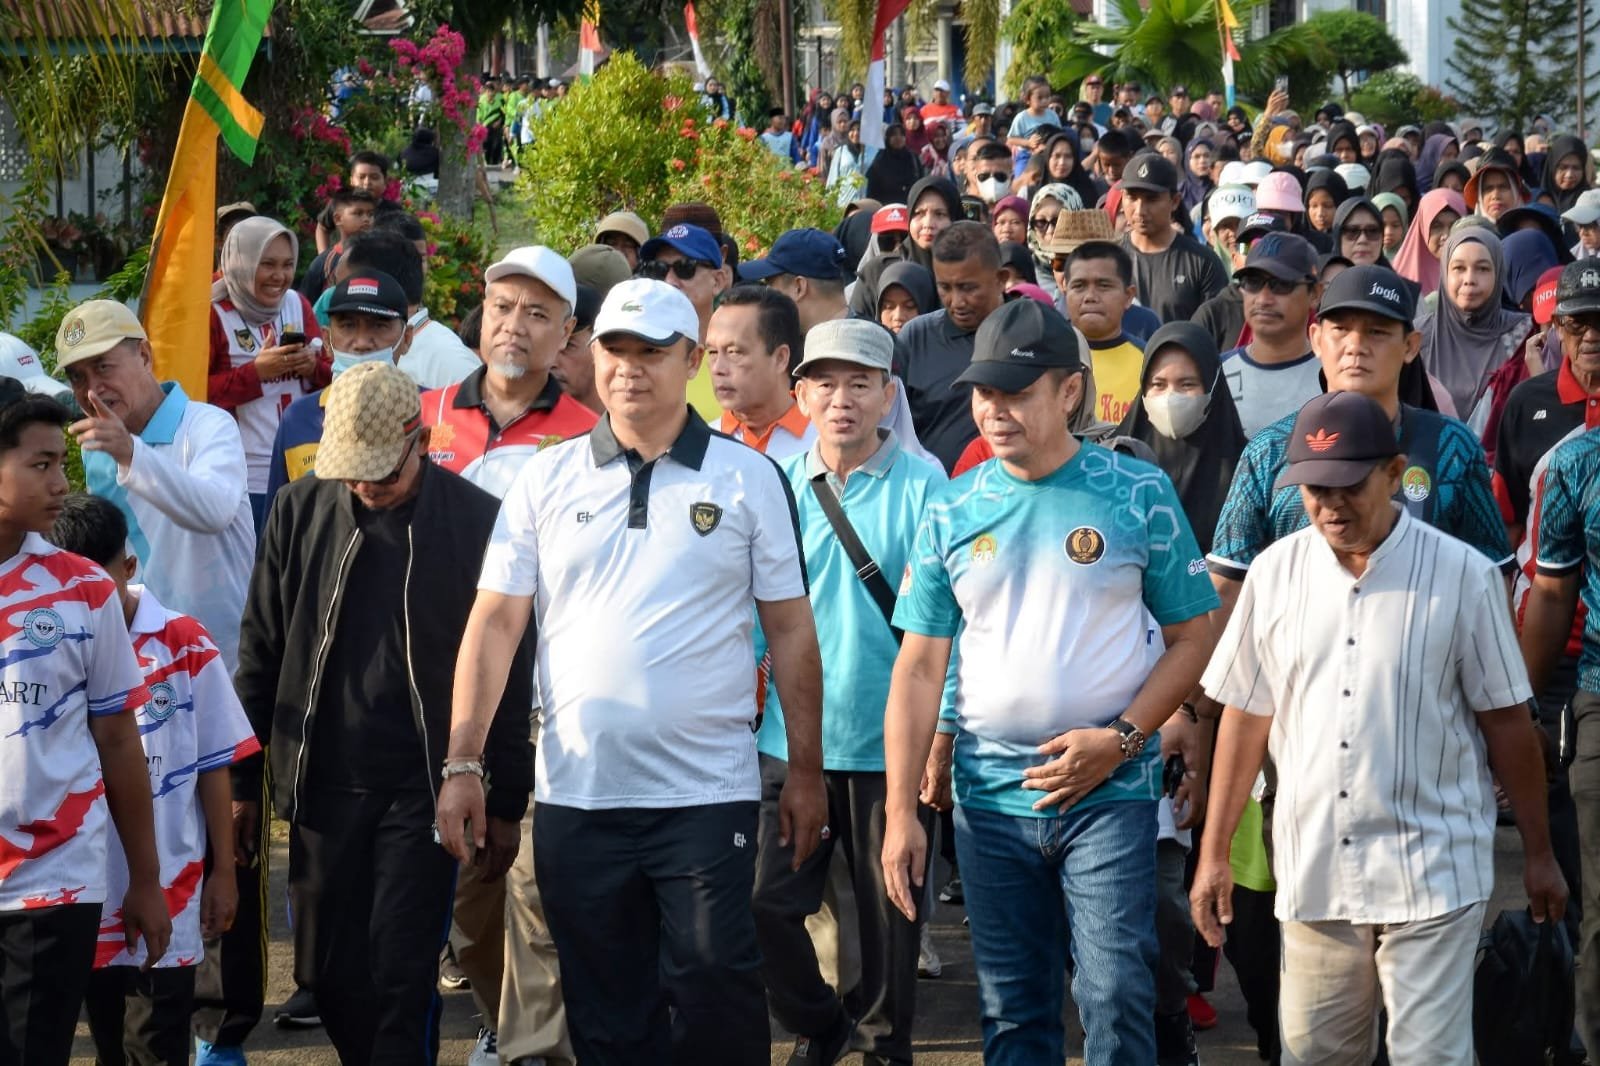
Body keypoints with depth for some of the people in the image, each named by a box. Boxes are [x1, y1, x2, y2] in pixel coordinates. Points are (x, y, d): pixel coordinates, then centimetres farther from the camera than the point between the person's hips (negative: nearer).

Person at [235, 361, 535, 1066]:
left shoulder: (477, 522, -5)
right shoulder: (300, 511, 3)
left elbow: (510, 675, 0)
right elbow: (260, 651, 10)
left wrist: (507, 804, 2)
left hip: (424, 788, -3)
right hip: (322, 784, 3)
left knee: (402, 976, -6)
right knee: (330, 975, 7)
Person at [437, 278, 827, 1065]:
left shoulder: (748, 480, 3)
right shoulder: (548, 479, 6)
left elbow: (790, 630, 5)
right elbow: (495, 621, 4)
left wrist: (806, 771, 2)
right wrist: (461, 763, -4)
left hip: (708, 794, -2)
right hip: (575, 795, 2)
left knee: (716, 999, -2)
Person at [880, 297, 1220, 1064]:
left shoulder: (1138, 495, -3)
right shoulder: (952, 513, 4)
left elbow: (1191, 635, 1)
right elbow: (919, 668, 6)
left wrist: (1120, 739, -13)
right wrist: (900, 812, 0)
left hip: (1109, 794, -3)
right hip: (991, 799, 3)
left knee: (1115, 995, -9)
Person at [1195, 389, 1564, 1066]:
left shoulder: (1463, 575, -4)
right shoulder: (1276, 573, 5)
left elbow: (1506, 720, 1)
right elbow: (1246, 715, 10)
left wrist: (1538, 853, 5)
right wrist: (1213, 854, 10)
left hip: (1432, 876, -3)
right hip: (1312, 876, 3)